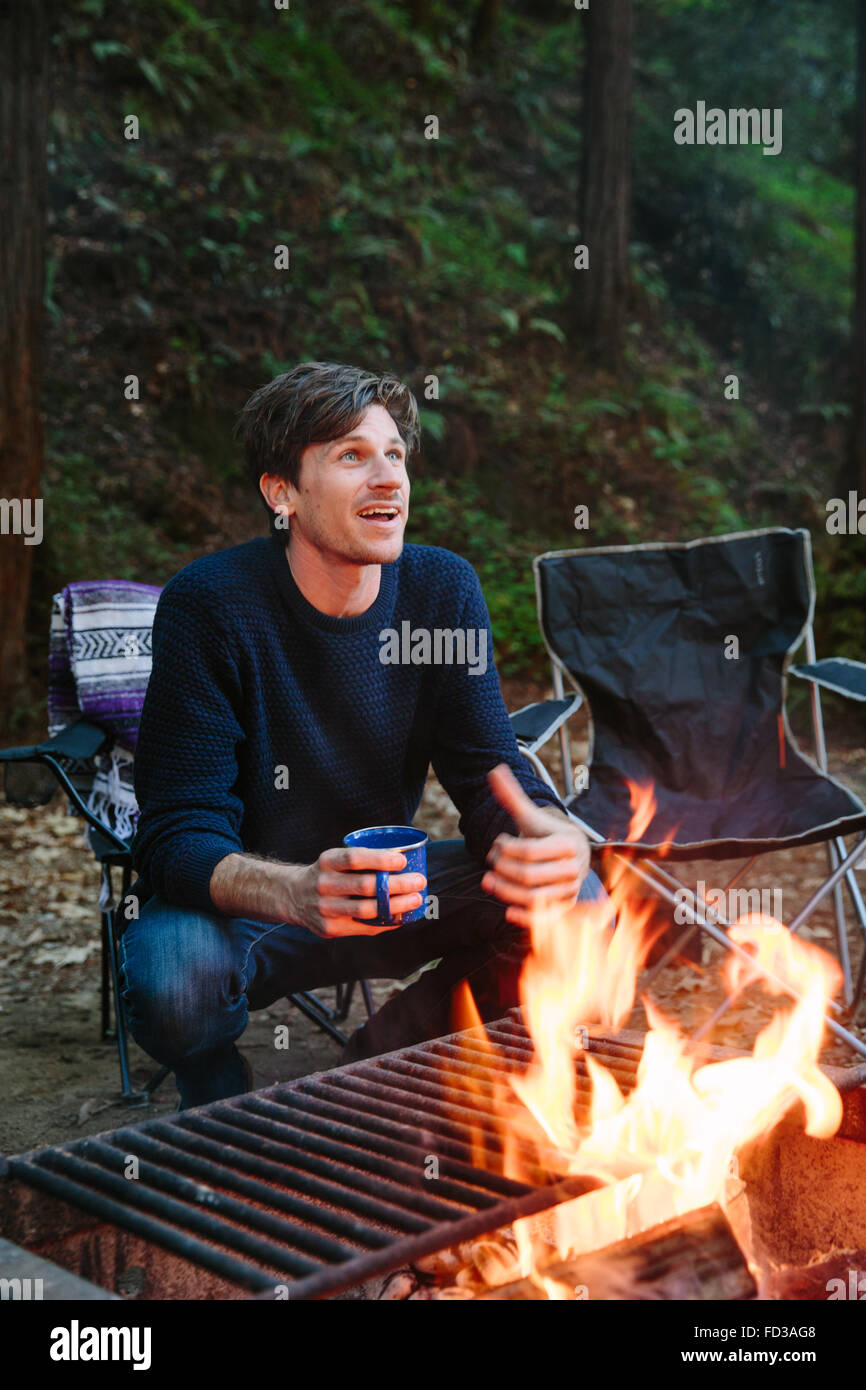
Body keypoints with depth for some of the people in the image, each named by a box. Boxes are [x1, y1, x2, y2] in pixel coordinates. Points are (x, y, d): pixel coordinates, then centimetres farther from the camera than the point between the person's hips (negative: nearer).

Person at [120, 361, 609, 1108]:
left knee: (575, 904, -16)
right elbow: (179, 837, -23)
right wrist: (303, 895, -46)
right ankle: (234, 1118, 3)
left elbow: (490, 768, -9)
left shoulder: (444, 588, -7)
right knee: (174, 981, -35)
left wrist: (553, 838, -35)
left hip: (389, 889, 4)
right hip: (239, 902, -3)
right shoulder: (208, 604, -20)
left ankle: (388, 1055, 8)